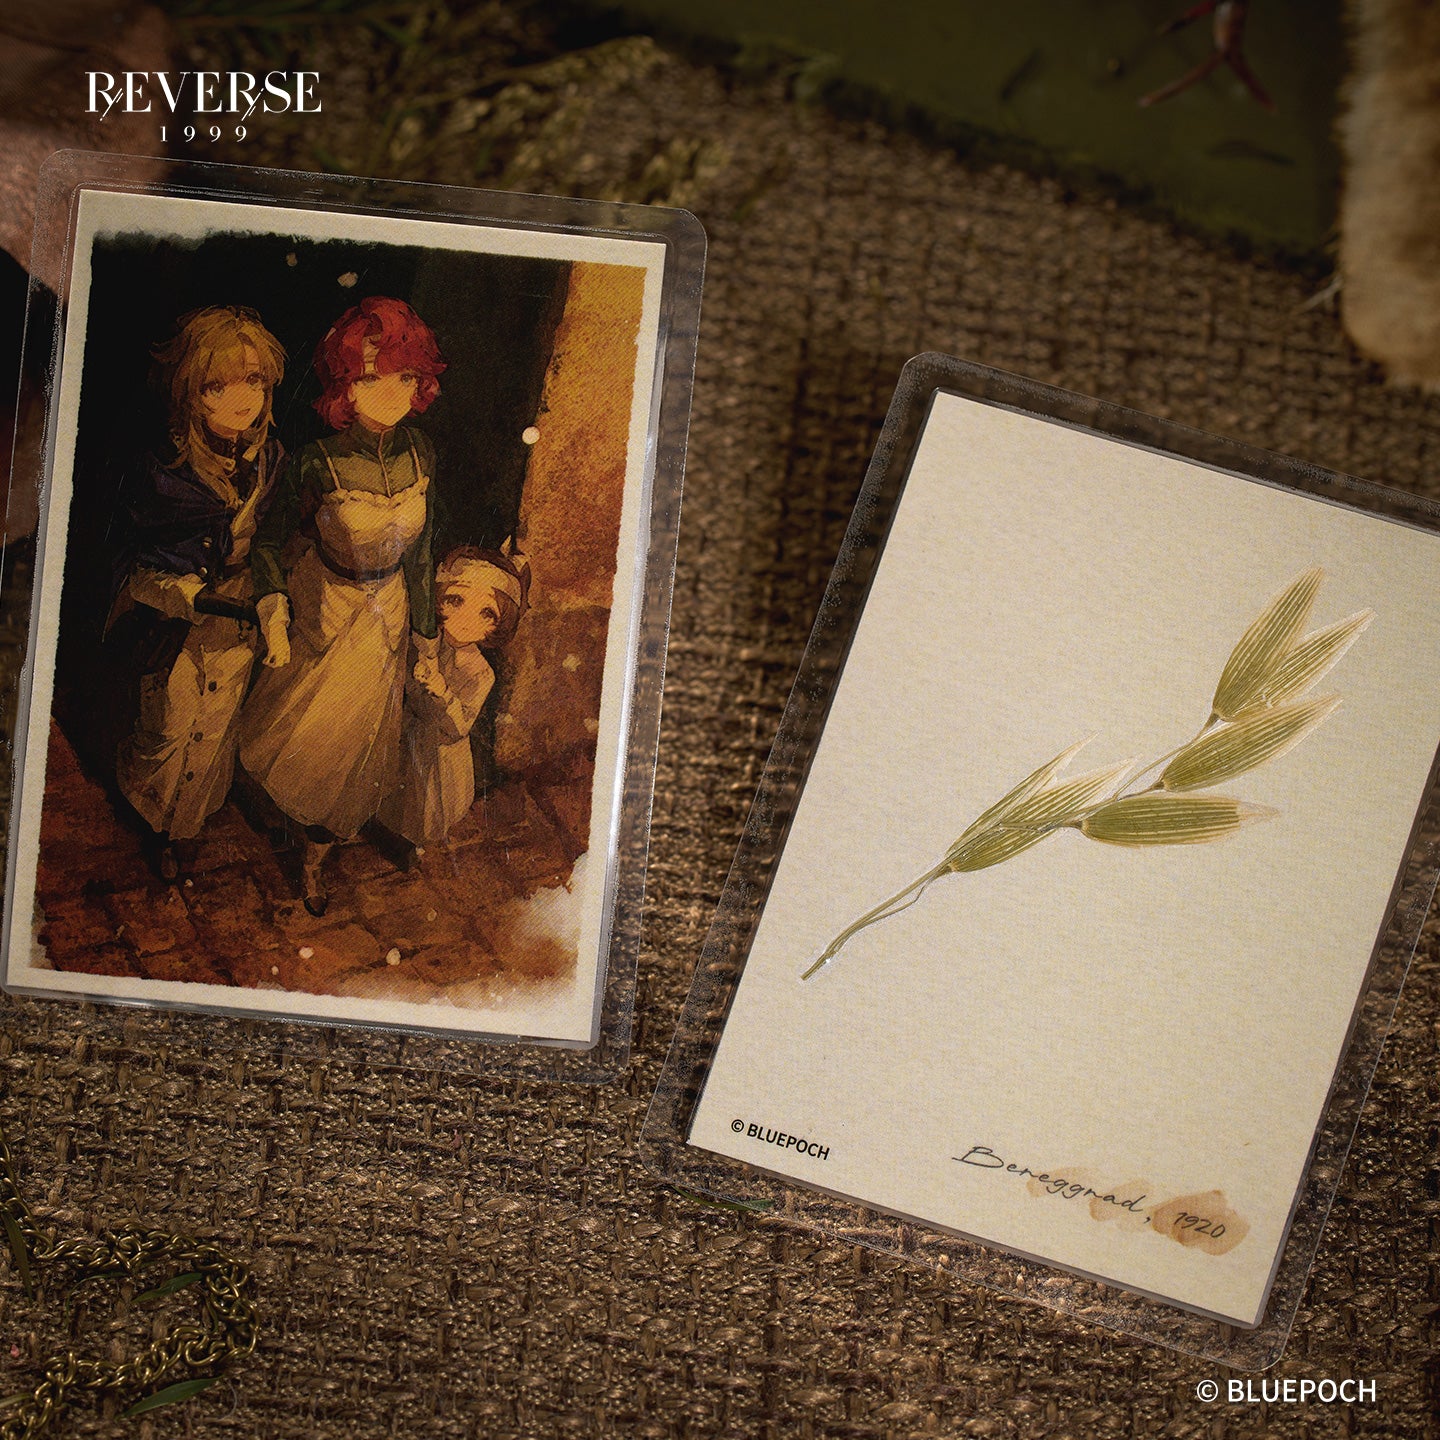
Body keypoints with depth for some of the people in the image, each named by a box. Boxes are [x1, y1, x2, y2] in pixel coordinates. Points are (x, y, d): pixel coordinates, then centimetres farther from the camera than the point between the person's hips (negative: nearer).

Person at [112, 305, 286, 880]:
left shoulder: (269, 459, -9)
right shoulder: (159, 471, -21)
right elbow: (131, 570, -13)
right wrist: (195, 595, -24)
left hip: (238, 621, 3)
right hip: (174, 623, -3)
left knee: (215, 731, 15)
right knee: (169, 731, 10)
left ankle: (186, 825, 43)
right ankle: (144, 811, 45)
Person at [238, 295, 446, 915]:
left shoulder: (418, 452, -14)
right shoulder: (318, 463, -26)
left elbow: (421, 544, 1)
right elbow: (268, 541, -8)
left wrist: (425, 630, 9)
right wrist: (274, 618, -12)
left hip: (385, 615, 3)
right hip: (318, 608, -3)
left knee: (353, 739, 17)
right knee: (294, 730, 15)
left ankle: (315, 858, 40)